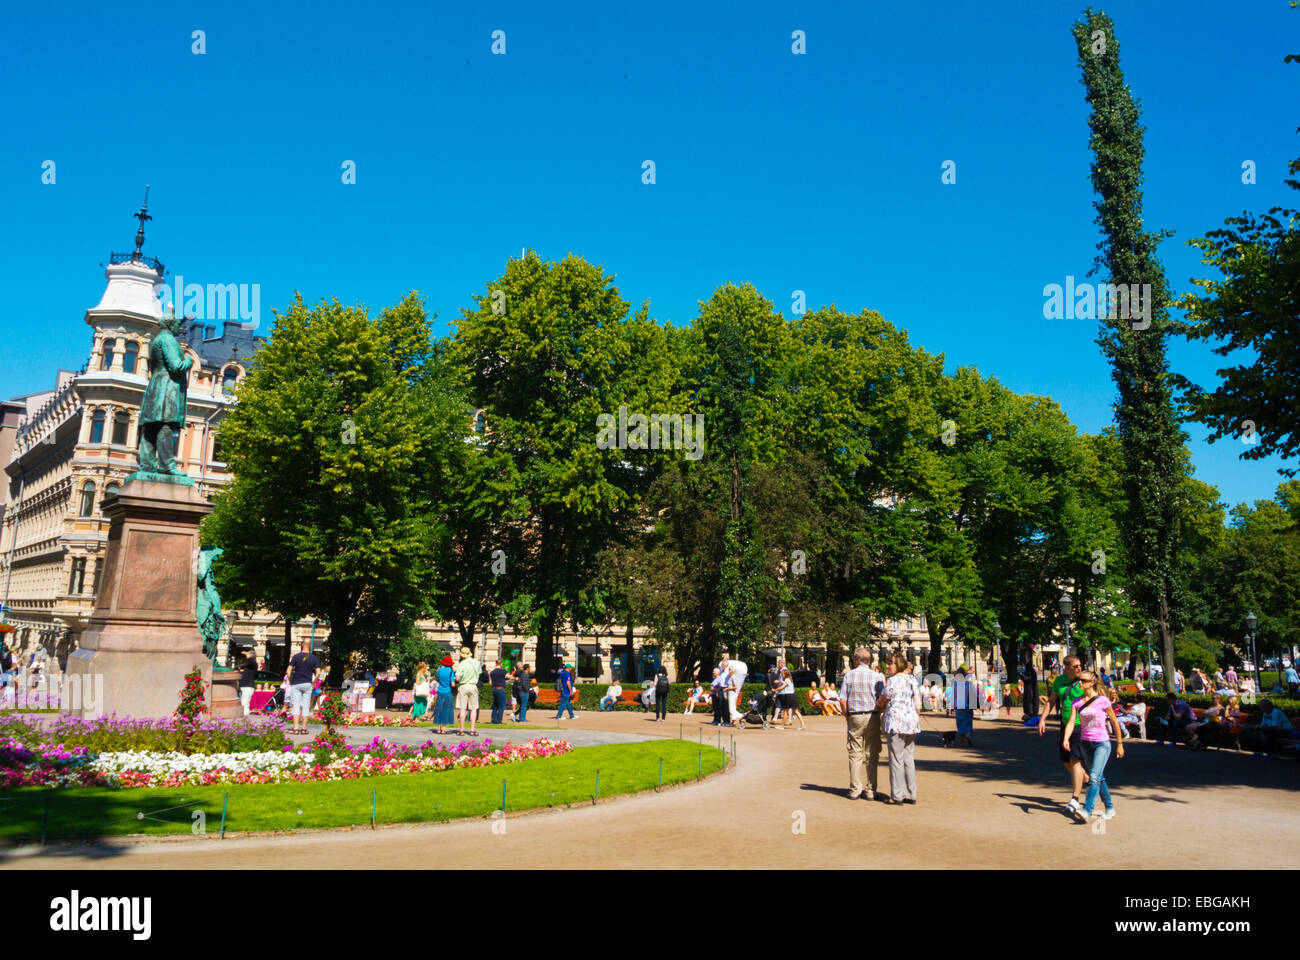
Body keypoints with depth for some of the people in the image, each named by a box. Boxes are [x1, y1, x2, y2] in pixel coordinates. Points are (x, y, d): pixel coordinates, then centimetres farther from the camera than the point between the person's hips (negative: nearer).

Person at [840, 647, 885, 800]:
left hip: (855, 717, 0)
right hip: (872, 717, 0)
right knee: (872, 755, 7)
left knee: (855, 754, 7)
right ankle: (871, 790, 9)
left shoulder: (848, 675, 0)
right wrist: (878, 713, 9)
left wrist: (847, 717, 8)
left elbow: (843, 700, -3)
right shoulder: (877, 676, -2)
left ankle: (855, 789, 8)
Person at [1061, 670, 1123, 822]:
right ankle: (1110, 808, 31)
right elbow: (1071, 722, -6)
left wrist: (1119, 744, 5)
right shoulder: (1077, 702, 2)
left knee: (1094, 777, -17)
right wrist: (1065, 739, -22)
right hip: (1086, 742, 5)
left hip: (1102, 743, -5)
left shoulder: (1103, 701, -9)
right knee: (1099, 778, 15)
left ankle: (1087, 810, -24)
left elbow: (1114, 722, 1)